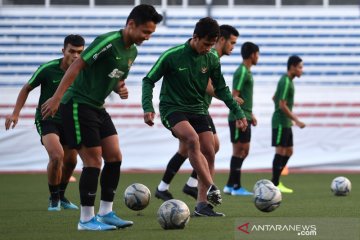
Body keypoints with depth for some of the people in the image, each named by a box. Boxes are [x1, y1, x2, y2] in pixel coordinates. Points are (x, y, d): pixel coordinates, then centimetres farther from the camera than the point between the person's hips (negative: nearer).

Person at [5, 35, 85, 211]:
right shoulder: (48, 69, -17)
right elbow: (27, 89, -4)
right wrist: (15, 113, -8)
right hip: (47, 119, -5)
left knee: (70, 161, 11)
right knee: (57, 156, -24)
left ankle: (61, 196, 38)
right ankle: (54, 198, -4)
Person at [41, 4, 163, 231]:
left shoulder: (132, 51, 9)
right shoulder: (108, 42, -20)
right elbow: (76, 66, -21)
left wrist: (120, 87, -4)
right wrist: (56, 98, -25)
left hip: (97, 107, 9)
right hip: (78, 105, -9)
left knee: (115, 157, 5)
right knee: (93, 161, -8)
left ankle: (106, 212, 14)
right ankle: (86, 219, 1)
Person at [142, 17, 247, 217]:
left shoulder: (212, 60, -2)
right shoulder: (172, 56, -15)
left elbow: (221, 89, 11)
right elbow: (149, 80, -8)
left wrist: (238, 112, 4)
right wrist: (148, 107, -21)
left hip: (197, 109, 6)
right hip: (172, 109, -6)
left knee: (209, 153, -5)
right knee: (193, 139, -31)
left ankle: (202, 204, 1)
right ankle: (211, 188, -28)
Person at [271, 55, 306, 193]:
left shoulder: (288, 81, 14)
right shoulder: (286, 82, -16)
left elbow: (275, 98, 25)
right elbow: (282, 105, -21)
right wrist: (296, 120, -18)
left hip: (286, 123, 10)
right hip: (281, 123, -10)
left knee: (288, 152, 11)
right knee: (280, 151, -8)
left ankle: (275, 182, 13)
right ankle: (275, 185, -4)